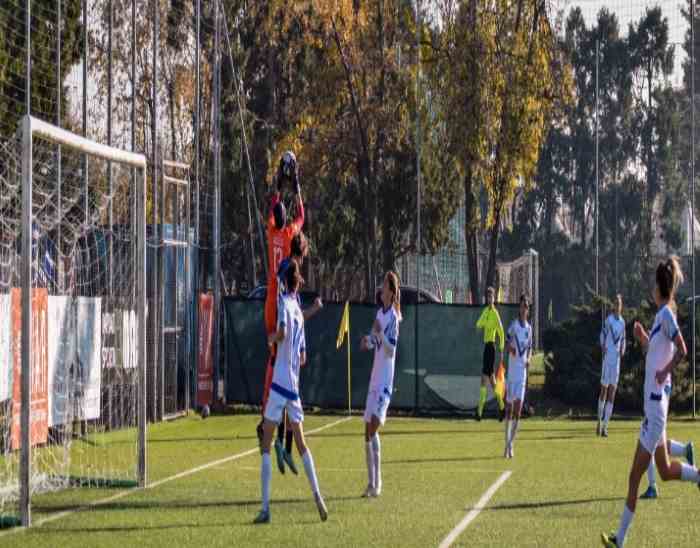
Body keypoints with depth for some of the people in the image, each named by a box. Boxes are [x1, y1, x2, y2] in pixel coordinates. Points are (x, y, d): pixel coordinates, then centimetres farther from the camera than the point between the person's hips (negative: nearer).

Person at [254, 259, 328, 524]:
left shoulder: (285, 303, -6)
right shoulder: (299, 312, 14)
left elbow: (282, 332, -25)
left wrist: (271, 339, -6)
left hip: (280, 382, -7)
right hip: (293, 384, 7)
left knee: (266, 444, -5)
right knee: (301, 443, 15)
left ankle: (265, 507, -12)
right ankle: (317, 497, 8)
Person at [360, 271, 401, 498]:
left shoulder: (393, 317, -10)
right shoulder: (379, 313, 13)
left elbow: (392, 348, -19)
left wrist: (380, 333, -33)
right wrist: (368, 341, 5)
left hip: (385, 381, -8)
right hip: (374, 379, 8)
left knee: (374, 427, -18)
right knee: (367, 433, 8)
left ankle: (378, 483, -16)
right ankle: (371, 482, 15)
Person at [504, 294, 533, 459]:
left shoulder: (529, 328, 10)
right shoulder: (513, 326, -3)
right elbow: (508, 345, -7)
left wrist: (528, 359, -1)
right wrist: (510, 348, -31)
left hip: (522, 371, 3)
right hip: (512, 370, -3)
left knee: (518, 408, -4)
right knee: (509, 407, 0)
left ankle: (512, 444, 3)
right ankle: (507, 444, 8)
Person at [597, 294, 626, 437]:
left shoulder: (622, 322, 11)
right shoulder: (609, 320, -3)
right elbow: (603, 335, 0)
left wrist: (622, 349, 2)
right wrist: (603, 347, -17)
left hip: (617, 358, 4)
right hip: (608, 357, -4)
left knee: (612, 393, 1)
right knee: (604, 389, -1)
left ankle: (605, 425, 2)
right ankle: (600, 421, 13)